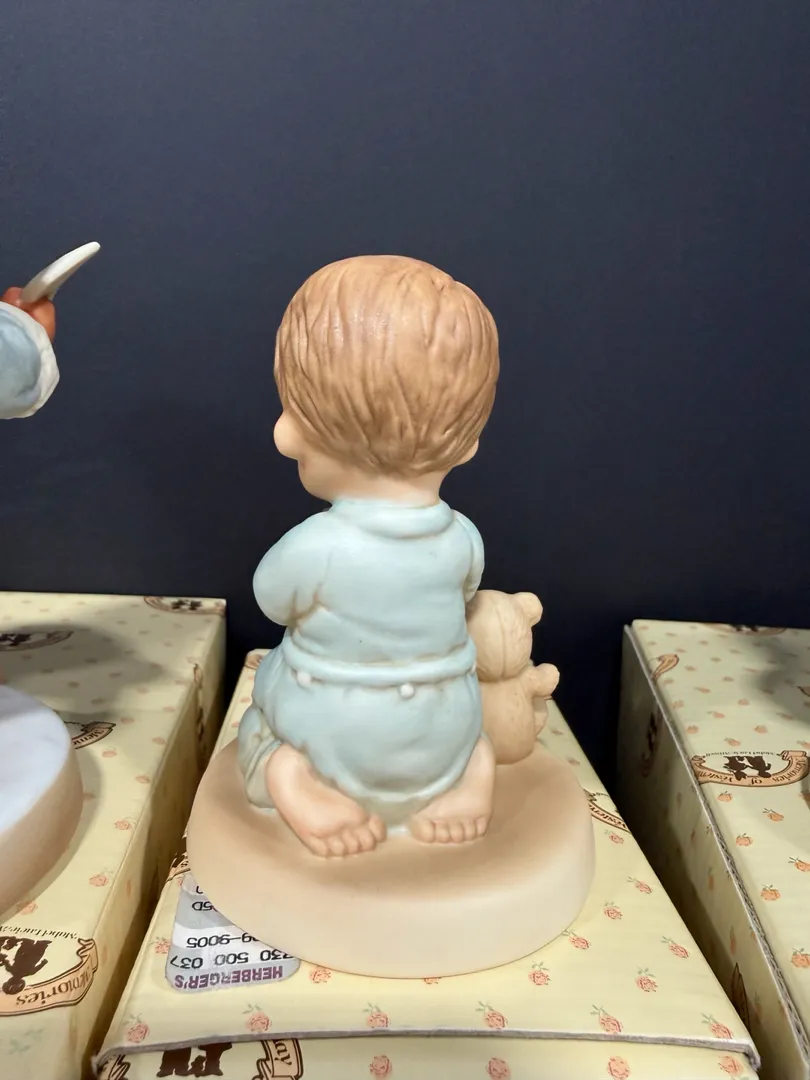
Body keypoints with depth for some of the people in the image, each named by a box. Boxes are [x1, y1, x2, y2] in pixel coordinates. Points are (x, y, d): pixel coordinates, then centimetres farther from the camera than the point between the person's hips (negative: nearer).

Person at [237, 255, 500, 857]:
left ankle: (293, 780, -4)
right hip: (436, 752, 3)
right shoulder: (463, 539, -16)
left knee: (257, 726, 24)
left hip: (325, 745, -2)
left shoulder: (313, 548, -27)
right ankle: (471, 772, 5)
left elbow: (274, 600, -6)